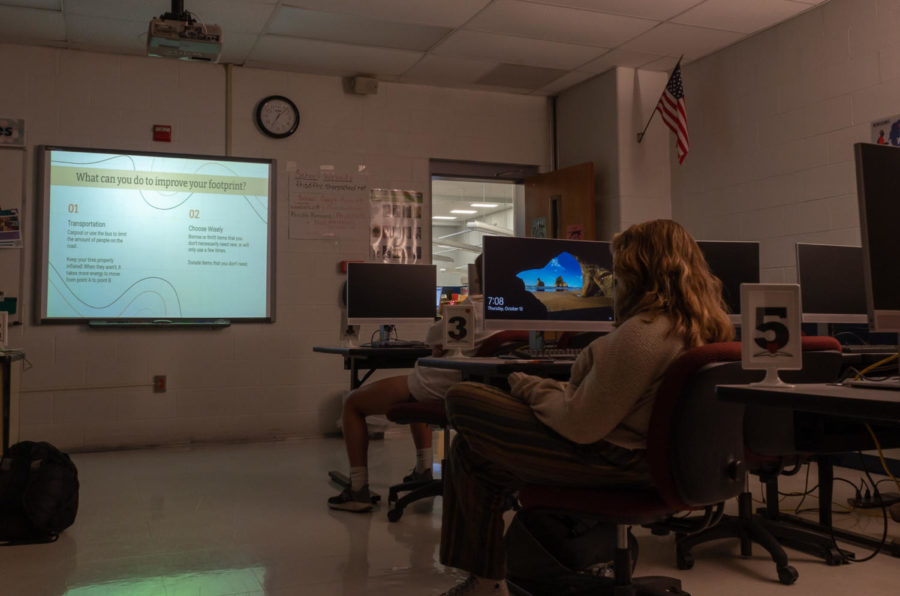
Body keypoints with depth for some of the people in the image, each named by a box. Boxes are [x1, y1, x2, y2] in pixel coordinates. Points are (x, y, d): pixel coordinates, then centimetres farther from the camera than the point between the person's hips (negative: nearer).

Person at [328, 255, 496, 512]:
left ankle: (358, 491, 5)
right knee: (413, 385, 42)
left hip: (434, 389, -8)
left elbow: (431, 337, -10)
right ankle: (424, 470, 37)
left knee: (352, 402, 9)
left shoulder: (472, 308, -20)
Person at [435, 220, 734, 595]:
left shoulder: (643, 333, -26)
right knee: (469, 447, 17)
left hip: (609, 460, -10)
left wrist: (531, 388, -8)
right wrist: (552, 389, 9)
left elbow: (581, 426, -25)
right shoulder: (708, 324, 3)